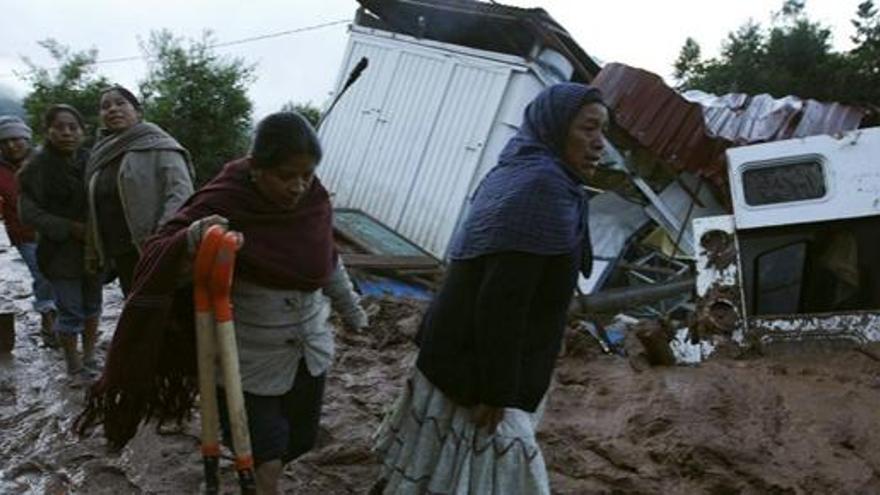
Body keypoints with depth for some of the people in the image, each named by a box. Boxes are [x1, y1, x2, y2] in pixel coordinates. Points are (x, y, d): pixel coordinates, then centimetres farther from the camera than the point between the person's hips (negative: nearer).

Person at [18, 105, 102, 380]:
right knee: (70, 313, 2)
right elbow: (28, 213, -9)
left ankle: (89, 358, 29)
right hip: (60, 253, -4)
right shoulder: (37, 167, -7)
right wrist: (70, 228, -19)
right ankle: (74, 368, 17)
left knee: (92, 306, 14)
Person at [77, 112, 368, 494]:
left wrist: (352, 312, 23)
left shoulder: (315, 199, -7)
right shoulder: (223, 204, -22)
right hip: (248, 361, -5)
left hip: (309, 352, 5)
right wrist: (189, 242, -46)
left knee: (301, 441, 19)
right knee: (265, 464, -1)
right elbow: (156, 259, -24)